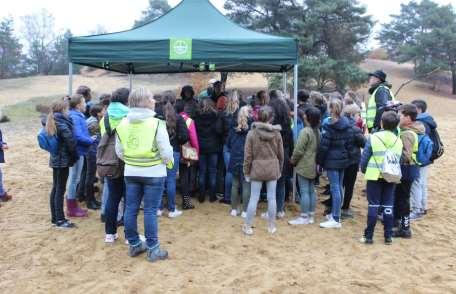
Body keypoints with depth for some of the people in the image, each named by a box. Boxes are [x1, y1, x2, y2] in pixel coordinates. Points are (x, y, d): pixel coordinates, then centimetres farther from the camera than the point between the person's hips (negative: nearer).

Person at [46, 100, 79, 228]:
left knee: (55, 188, 14)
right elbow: (71, 143, -19)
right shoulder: (62, 125, -19)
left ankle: (54, 218, 22)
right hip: (63, 160, -9)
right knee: (60, 190, -4)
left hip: (55, 159, 9)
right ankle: (60, 220, 2)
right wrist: (75, 156, -3)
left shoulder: (52, 123, 8)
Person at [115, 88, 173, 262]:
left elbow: (119, 151, 7)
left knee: (131, 209, 12)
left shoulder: (123, 124, 0)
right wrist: (168, 162, 6)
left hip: (131, 173, 5)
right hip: (154, 173, -4)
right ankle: (153, 249, 9)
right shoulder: (156, 123, -16)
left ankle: (134, 245, 24)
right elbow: (166, 152, -14)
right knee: (150, 211, 1)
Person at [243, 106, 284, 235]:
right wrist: (279, 170, 17)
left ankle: (247, 226, 14)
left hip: (257, 169, -1)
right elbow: (280, 154, 5)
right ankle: (271, 226, 20)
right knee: (272, 198, 9)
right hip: (272, 169, 2)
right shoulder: (276, 133, -2)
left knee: (253, 198, 5)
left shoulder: (252, 133, -8)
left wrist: (246, 172, 3)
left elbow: (248, 155, -6)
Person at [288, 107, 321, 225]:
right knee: (311, 190, 13)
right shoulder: (317, 131, 8)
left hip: (304, 166, -8)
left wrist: (293, 160, -2)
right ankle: (311, 215, 21)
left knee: (304, 191, -3)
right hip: (313, 166, 9)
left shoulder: (305, 132, -18)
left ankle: (304, 217, 3)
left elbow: (299, 150, -18)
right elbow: (318, 148, 13)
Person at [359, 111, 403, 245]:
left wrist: (364, 170, 10)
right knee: (388, 206, 10)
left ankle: (369, 236, 8)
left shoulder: (374, 137, -9)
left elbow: (364, 157, -6)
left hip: (375, 176, -3)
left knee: (373, 206, 3)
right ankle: (388, 236, 16)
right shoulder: (399, 141, 1)